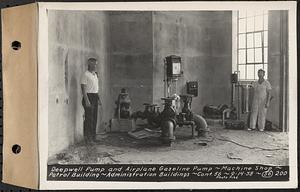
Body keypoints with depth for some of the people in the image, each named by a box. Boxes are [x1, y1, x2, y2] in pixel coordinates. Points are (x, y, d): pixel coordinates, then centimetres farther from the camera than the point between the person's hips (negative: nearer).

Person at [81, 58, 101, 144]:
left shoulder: (95, 74, 16)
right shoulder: (85, 75, -9)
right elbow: (83, 89, -14)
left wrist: (98, 98, 18)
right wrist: (86, 100, -20)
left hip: (95, 97, 8)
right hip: (88, 97, -8)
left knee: (94, 118, 10)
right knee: (89, 118, -6)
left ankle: (93, 137, 18)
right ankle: (87, 138, 0)